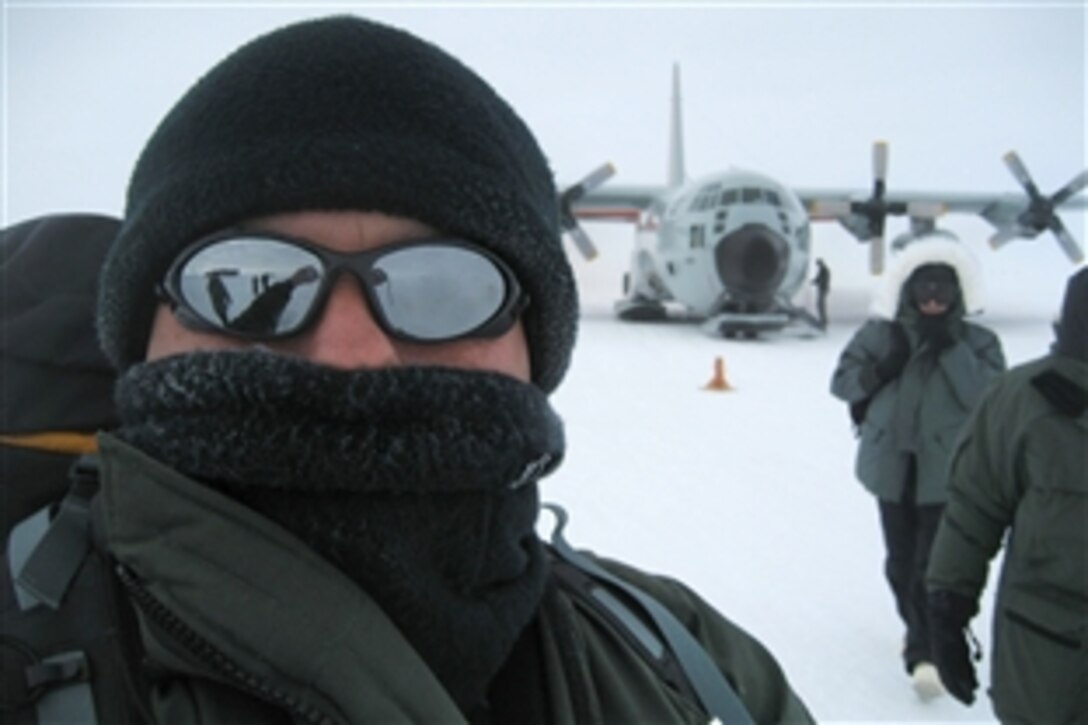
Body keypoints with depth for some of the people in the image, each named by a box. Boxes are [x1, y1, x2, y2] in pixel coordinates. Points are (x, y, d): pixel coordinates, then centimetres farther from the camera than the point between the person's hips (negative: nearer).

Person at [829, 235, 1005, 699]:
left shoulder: (977, 342, -1)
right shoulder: (882, 334, 3)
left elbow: (988, 396, -14)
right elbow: (841, 381, 5)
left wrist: (952, 349, -20)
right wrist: (879, 370, -12)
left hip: (947, 473, -3)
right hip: (893, 466, 3)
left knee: (934, 564, -14)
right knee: (901, 561, 15)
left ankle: (927, 651, -14)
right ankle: (918, 629, 36)